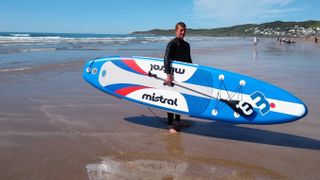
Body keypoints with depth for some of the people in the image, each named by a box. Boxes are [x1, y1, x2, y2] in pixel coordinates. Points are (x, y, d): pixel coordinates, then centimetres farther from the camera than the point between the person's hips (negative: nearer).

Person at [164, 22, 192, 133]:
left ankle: (178, 120, 27)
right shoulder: (172, 44, -8)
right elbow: (167, 59, -21)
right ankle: (170, 124, 0)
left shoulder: (187, 45, 14)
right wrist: (168, 74, -32)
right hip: (174, 75, -7)